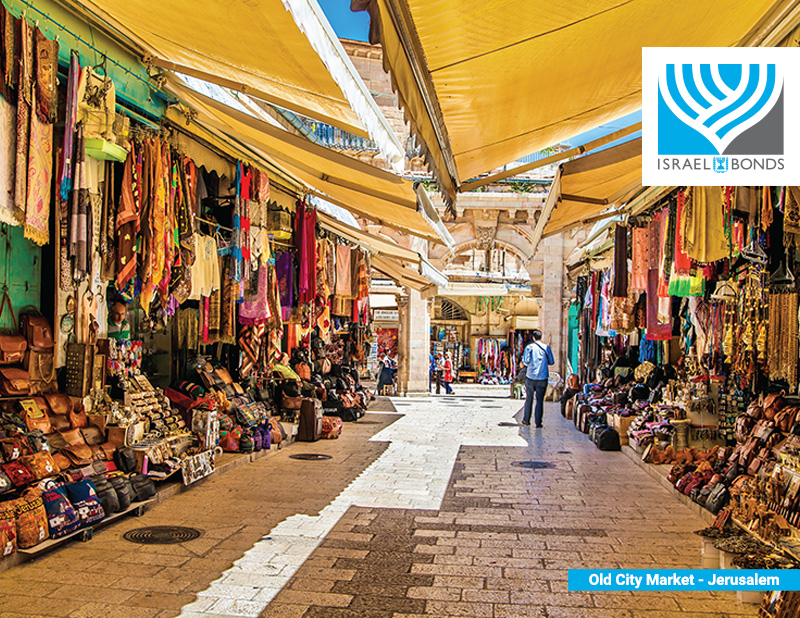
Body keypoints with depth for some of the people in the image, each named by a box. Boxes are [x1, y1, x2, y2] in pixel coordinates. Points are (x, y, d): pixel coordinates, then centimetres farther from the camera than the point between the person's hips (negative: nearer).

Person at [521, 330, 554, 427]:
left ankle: (526, 420, 18)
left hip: (530, 376, 0)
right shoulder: (546, 347, 0)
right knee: (540, 400, 3)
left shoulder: (529, 347, -2)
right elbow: (551, 362, 3)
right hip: (542, 378, 0)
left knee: (529, 399, 13)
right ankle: (538, 422, 2)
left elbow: (525, 361, -10)